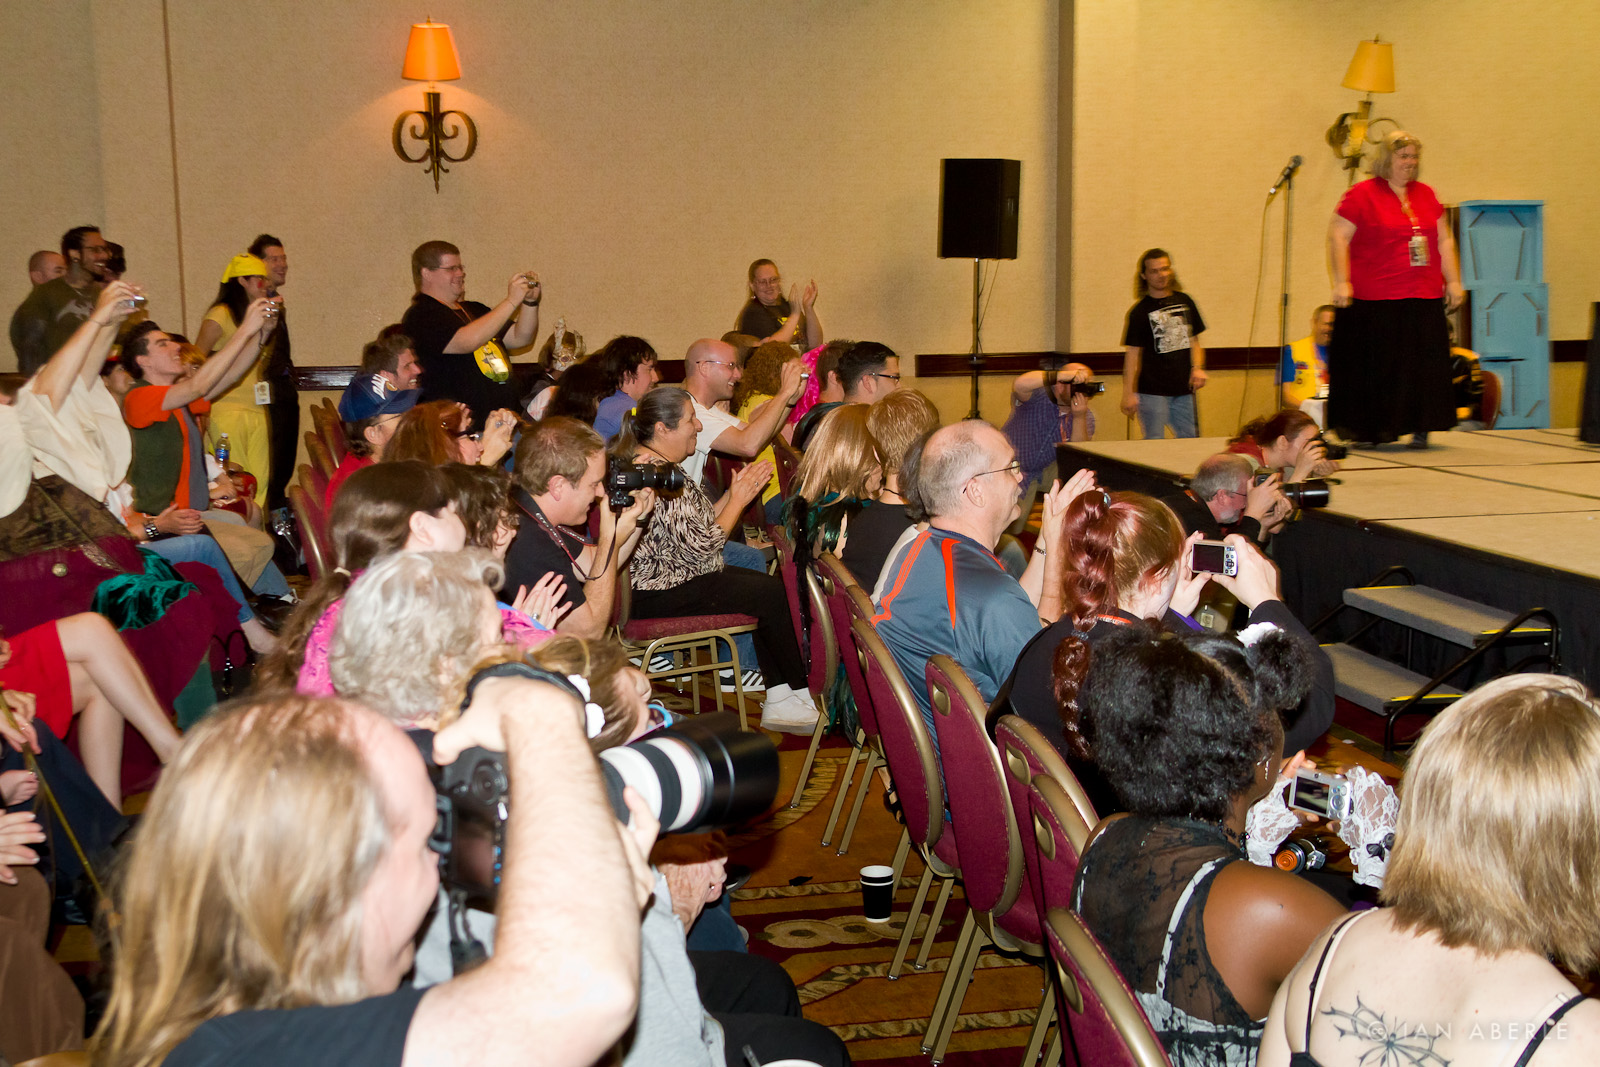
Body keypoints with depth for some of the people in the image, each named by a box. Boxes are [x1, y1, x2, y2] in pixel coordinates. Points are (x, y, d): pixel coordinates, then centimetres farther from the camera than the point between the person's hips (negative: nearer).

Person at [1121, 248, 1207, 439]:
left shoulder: (1184, 301, 10)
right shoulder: (1139, 312, -3)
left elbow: (1194, 340, 17)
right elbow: (1132, 352, -6)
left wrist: (1197, 368, -1)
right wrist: (1129, 393, -12)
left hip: (1183, 389, 5)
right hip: (1152, 391, -5)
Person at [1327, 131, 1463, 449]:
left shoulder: (1425, 194, 16)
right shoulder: (1362, 194, -1)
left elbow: (1444, 240, 19)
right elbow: (1337, 237, -6)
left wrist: (1453, 280, 11)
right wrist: (1341, 282, -14)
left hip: (1424, 298, 5)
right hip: (1375, 302, -5)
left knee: (1424, 363, 2)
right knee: (1378, 365, -2)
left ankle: (1420, 428, 7)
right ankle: (1370, 430, 7)